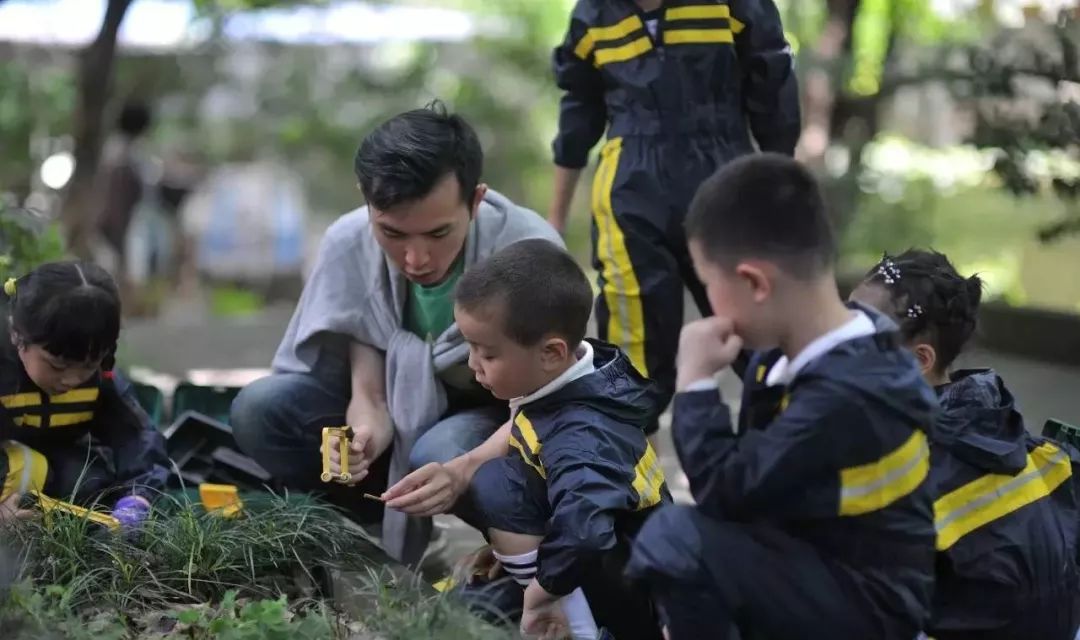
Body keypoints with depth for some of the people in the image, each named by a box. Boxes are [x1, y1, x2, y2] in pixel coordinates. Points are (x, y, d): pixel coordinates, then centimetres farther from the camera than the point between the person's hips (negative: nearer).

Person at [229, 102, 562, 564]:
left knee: (439, 457, -36)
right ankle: (391, 531, -4)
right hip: (402, 405, 3)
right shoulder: (348, 245, -20)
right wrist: (364, 434, -41)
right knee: (259, 410, -19)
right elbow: (369, 394, -15)